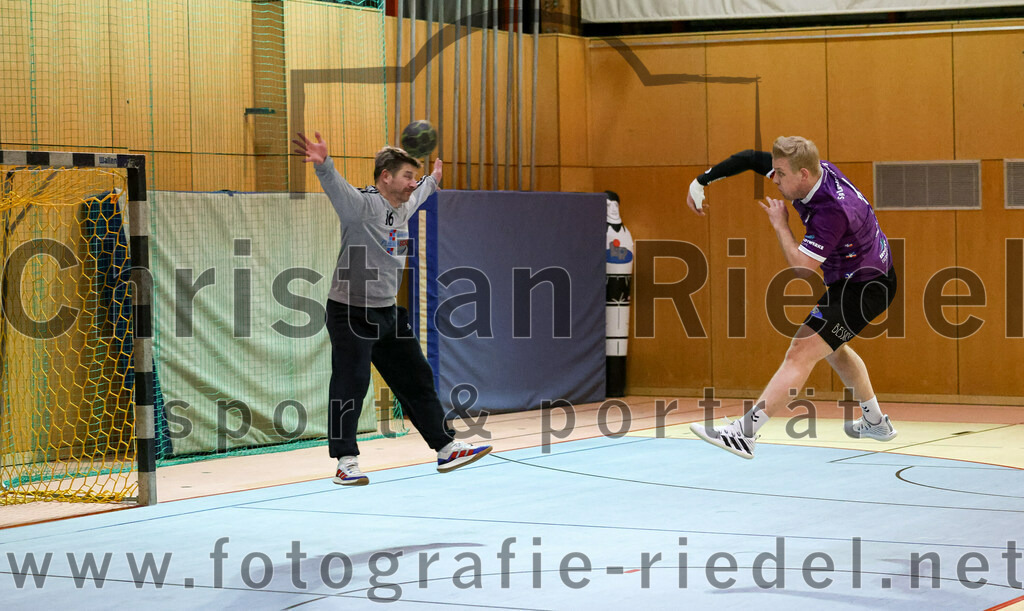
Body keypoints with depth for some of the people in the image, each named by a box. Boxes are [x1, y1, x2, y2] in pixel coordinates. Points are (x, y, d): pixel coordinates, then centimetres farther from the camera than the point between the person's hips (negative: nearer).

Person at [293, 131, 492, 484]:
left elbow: (417, 195, 35)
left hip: (389, 313, 9)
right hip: (351, 313, -8)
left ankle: (446, 449, 21)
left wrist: (433, 180, 52)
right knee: (350, 386, -9)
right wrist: (322, 163, -56)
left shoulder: (402, 208, 10)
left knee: (417, 379, 12)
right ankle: (346, 462, 0)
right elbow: (337, 188, -36)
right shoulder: (362, 204, -15)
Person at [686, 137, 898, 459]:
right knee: (830, 346, 30)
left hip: (866, 287, -10)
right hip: (844, 279, 10)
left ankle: (743, 432, -28)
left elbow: (802, 267, -32)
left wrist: (780, 225, -21)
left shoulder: (832, 209, -35)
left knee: (801, 353, -20)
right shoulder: (815, 169, -11)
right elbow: (751, 159, 0)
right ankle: (875, 422, 44)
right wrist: (702, 181, -1)